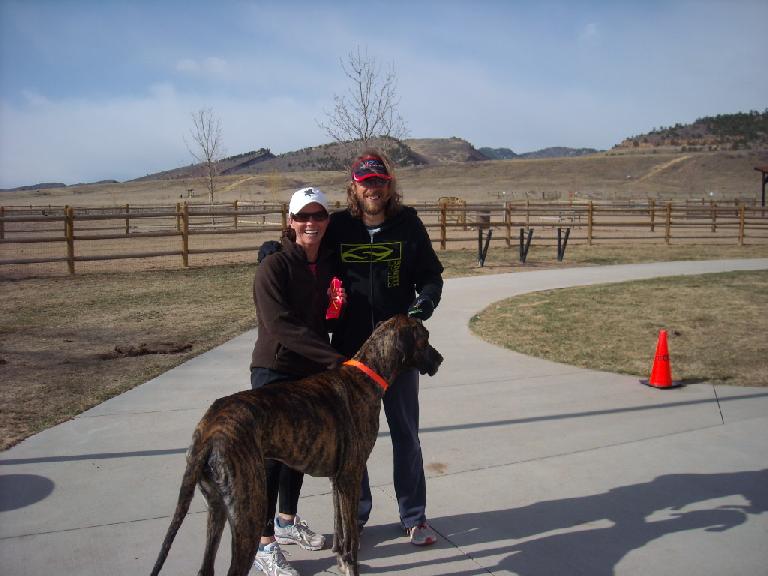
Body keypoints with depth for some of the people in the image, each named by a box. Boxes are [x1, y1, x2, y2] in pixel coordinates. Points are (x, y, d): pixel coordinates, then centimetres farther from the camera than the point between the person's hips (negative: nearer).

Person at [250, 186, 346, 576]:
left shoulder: (330, 264, 6)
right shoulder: (273, 267, -14)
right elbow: (280, 325, -23)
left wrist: (339, 305, -4)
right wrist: (333, 358, -25)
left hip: (313, 372, 7)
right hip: (275, 372, -6)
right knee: (273, 453, -4)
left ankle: (287, 521, 36)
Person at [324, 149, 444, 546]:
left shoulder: (408, 224, -1)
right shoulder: (338, 226, -1)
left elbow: (431, 274, 3)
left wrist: (426, 301, -15)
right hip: (350, 349, 1)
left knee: (405, 434, 11)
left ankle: (413, 517, 26)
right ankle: (355, 514, 30)